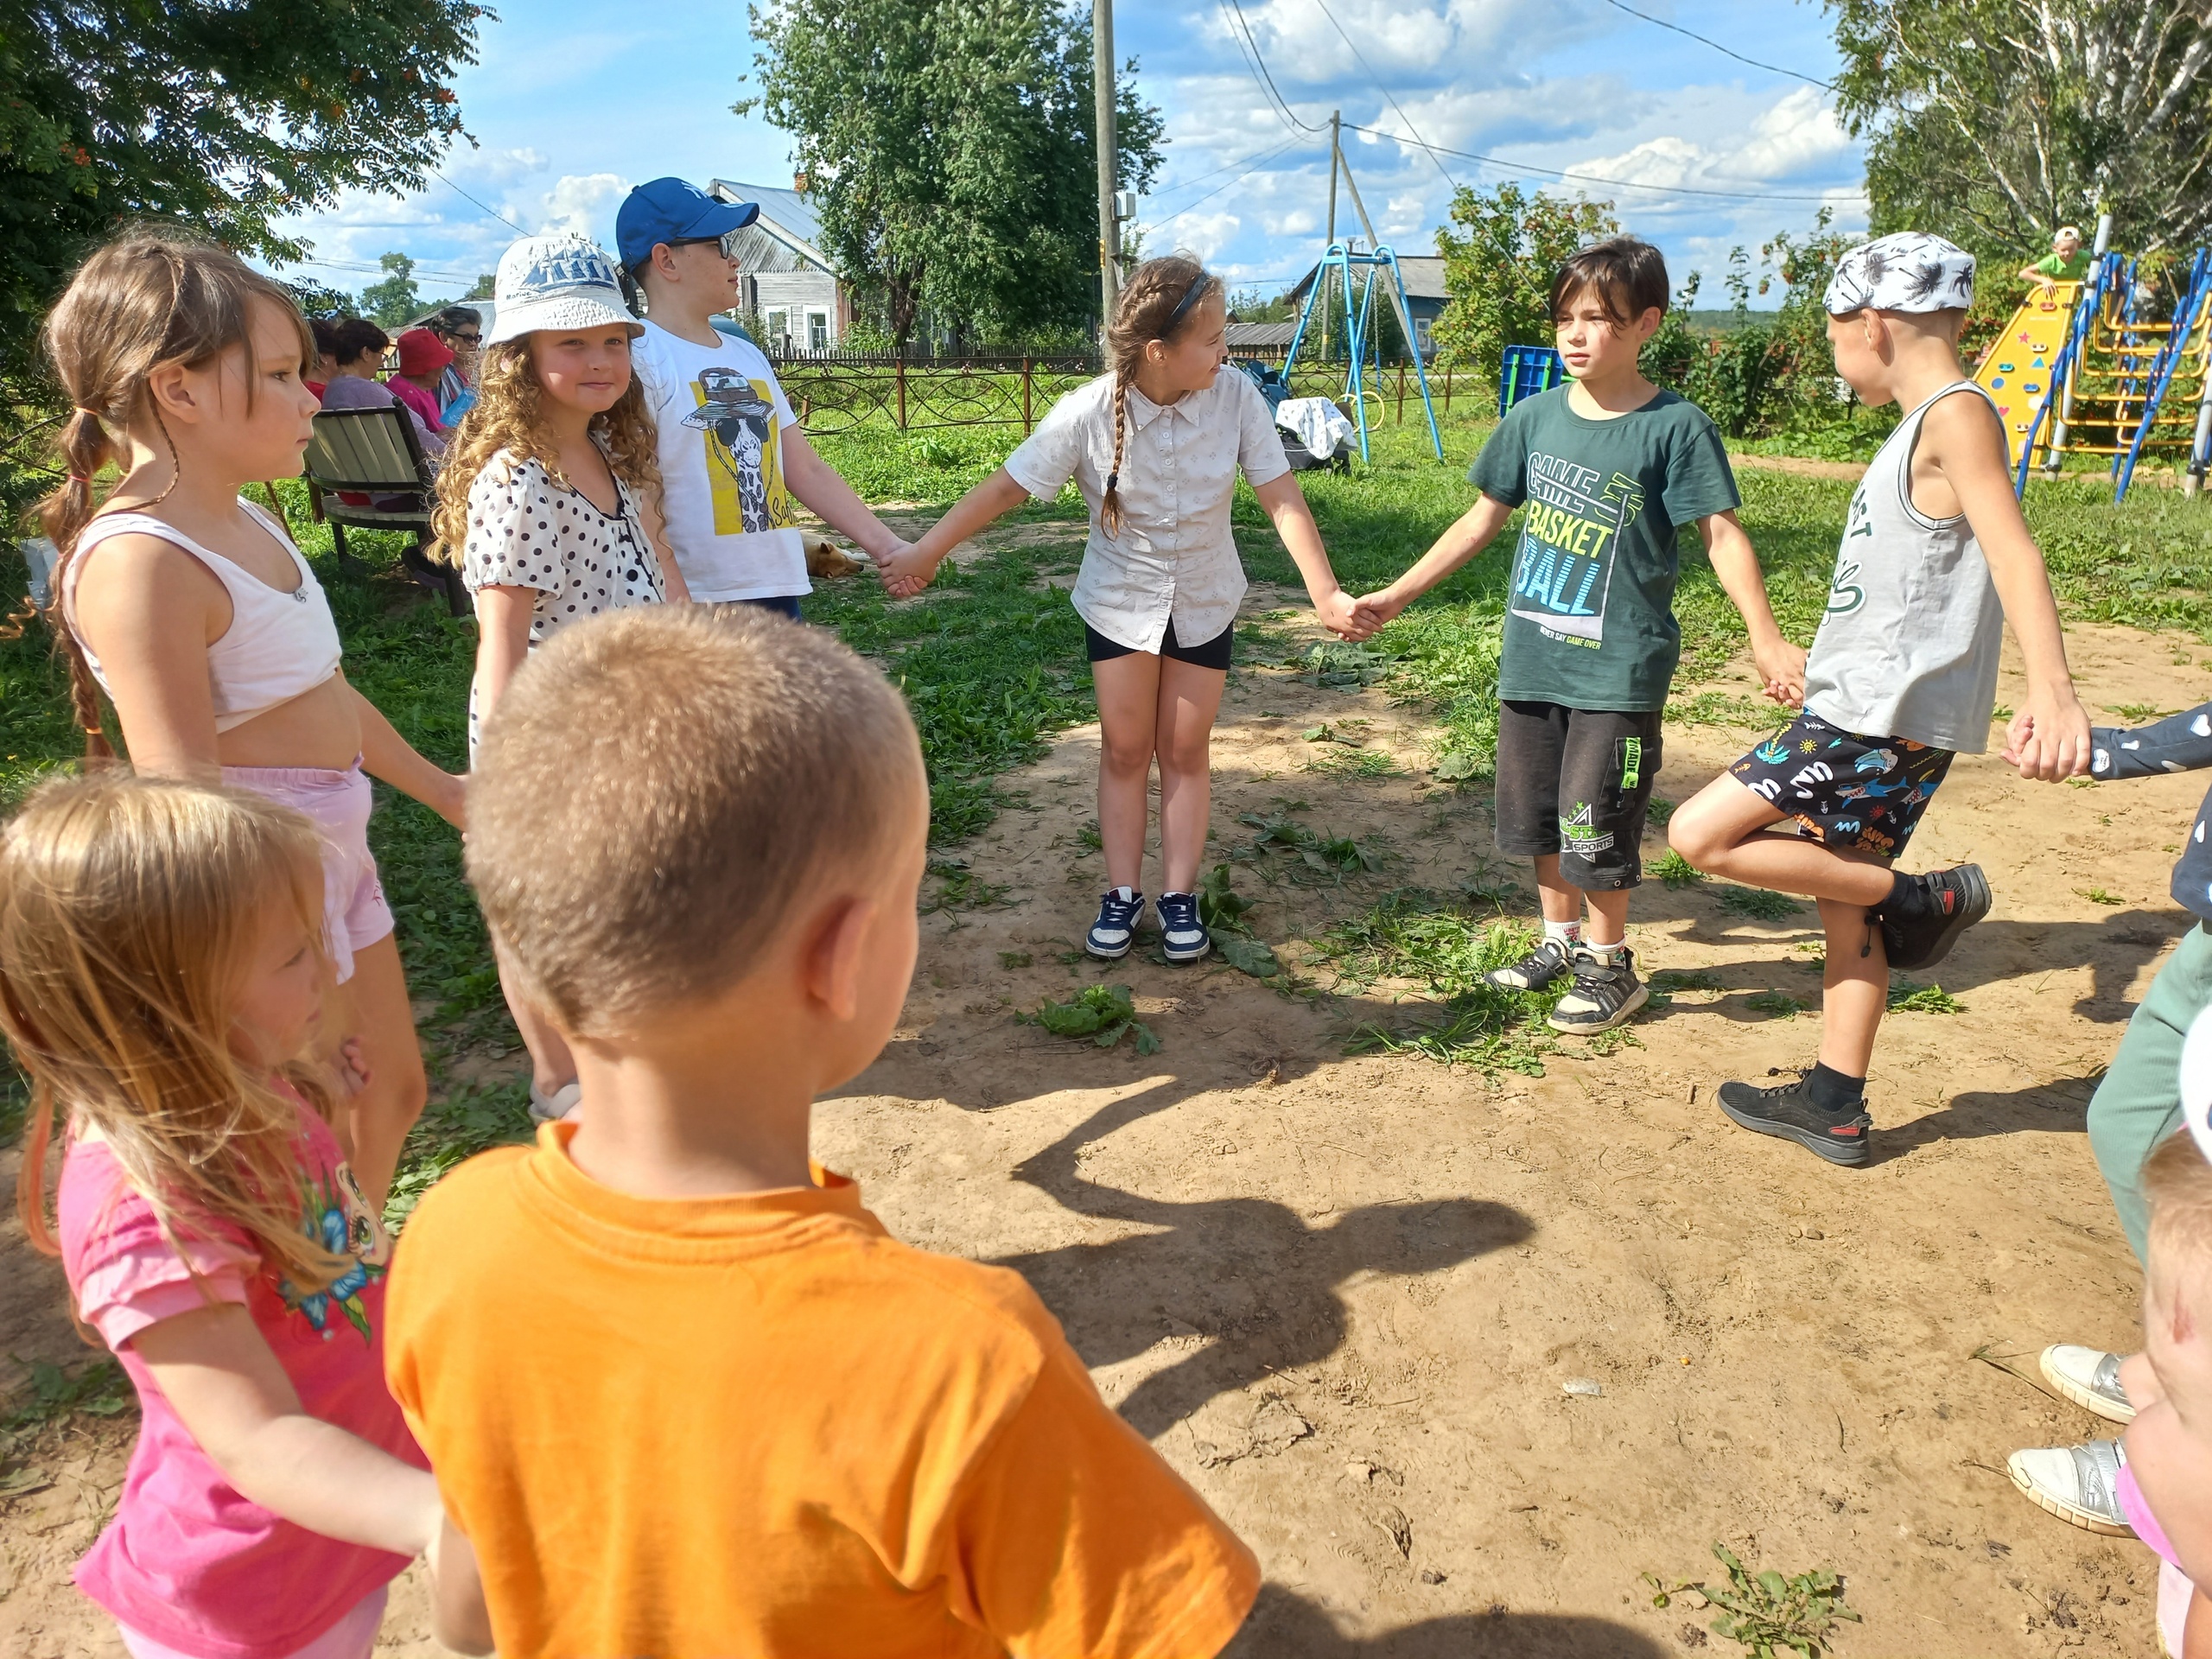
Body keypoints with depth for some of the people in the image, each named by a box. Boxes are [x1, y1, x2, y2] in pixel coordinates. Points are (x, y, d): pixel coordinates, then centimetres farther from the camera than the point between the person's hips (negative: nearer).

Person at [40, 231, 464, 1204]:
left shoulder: (248, 524, 6)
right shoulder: (138, 562, -23)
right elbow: (190, 799, -26)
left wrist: (437, 787, 29)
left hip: (332, 857, 10)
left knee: (393, 1093, 24)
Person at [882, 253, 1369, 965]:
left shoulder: (1236, 397, -20)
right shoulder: (1088, 412, -22)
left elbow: (1282, 499, -17)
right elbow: (1006, 486, -15)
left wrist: (1326, 594, -25)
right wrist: (924, 555, -14)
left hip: (1204, 603, 1)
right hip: (1119, 601, 0)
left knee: (1186, 750, 8)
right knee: (1125, 749, 7)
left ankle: (1180, 897, 17)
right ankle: (1121, 897, 17)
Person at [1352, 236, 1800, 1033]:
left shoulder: (1675, 426, -8)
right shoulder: (1535, 417, 4)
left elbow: (1722, 534, -8)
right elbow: (1483, 519, 12)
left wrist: (1766, 638, -17)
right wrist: (1398, 594, 10)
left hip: (1619, 666, -5)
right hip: (1531, 657, 5)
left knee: (1596, 823, 0)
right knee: (1537, 812, 14)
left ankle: (1610, 963, 21)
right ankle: (1561, 938, 34)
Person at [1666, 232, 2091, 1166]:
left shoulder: (1957, 415, -14)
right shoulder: (1926, 423, 16)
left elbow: (2014, 554, -28)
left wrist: (2052, 691, -38)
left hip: (1884, 719, -10)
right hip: (1869, 713, 10)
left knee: (1699, 834, -11)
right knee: (1845, 910, 15)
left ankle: (1919, 901, 2)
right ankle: (1834, 1109, 25)